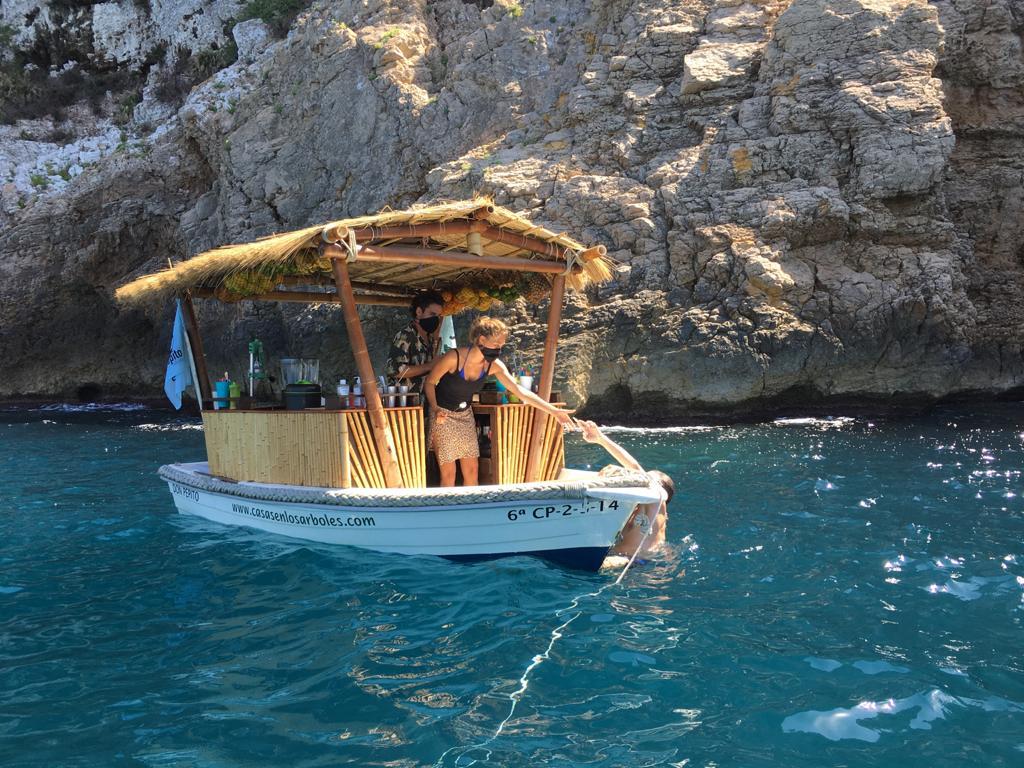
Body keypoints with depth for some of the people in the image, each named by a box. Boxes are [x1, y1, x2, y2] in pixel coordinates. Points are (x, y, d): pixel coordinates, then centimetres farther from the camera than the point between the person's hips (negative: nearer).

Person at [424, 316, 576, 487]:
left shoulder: (494, 365, -11)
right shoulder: (454, 357, -26)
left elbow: (520, 391, -12)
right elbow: (429, 382, -13)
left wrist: (553, 411, -18)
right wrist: (435, 409, -28)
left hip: (465, 415, 5)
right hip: (443, 416, -5)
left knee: (472, 470, 5)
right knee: (448, 474, -5)